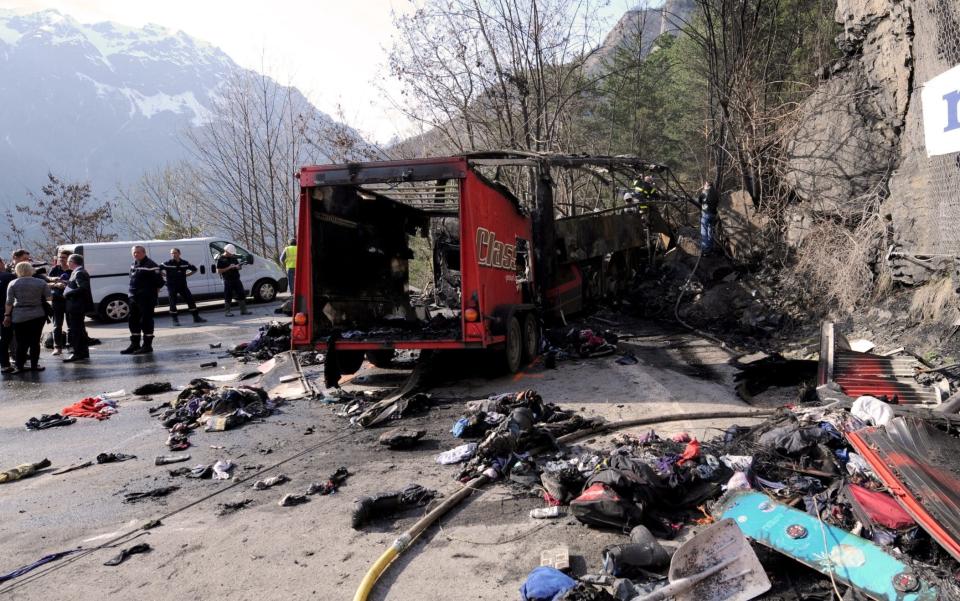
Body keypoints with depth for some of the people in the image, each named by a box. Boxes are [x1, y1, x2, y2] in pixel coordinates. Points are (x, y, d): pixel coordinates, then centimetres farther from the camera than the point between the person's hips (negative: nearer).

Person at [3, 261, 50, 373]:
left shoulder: (13, 284, -2)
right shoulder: (41, 283, -2)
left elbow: (9, 302, -4)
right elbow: (49, 298, -1)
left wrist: (7, 315, 4)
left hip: (19, 317, 0)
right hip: (37, 315, 0)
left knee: (21, 343, 6)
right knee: (35, 342, 7)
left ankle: (19, 366, 7)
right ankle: (34, 365, 9)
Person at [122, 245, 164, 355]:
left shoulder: (150, 265, -13)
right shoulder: (133, 265, 15)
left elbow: (159, 282, -15)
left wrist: (152, 292, -9)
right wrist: (131, 293, 17)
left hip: (147, 299, -9)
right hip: (134, 298, 9)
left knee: (146, 321, -4)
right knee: (133, 321, 13)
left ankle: (147, 345, 3)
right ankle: (134, 345, 22)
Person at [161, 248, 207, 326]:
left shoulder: (185, 263, 2)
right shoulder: (167, 264, -9)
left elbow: (194, 269, 16)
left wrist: (186, 275, 7)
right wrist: (165, 275, -5)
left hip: (183, 286, 3)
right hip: (171, 286, -3)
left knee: (191, 300, 3)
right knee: (173, 303, -5)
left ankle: (196, 318, 14)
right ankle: (175, 320, 5)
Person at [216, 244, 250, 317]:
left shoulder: (234, 257, 13)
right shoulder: (220, 259, -5)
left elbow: (239, 267, 23)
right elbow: (218, 271, -10)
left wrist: (237, 266, -2)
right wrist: (228, 268, -18)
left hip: (236, 279, 6)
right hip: (228, 281, -5)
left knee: (241, 295, 4)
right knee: (228, 297, 0)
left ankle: (243, 310, 11)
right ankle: (228, 312, 8)